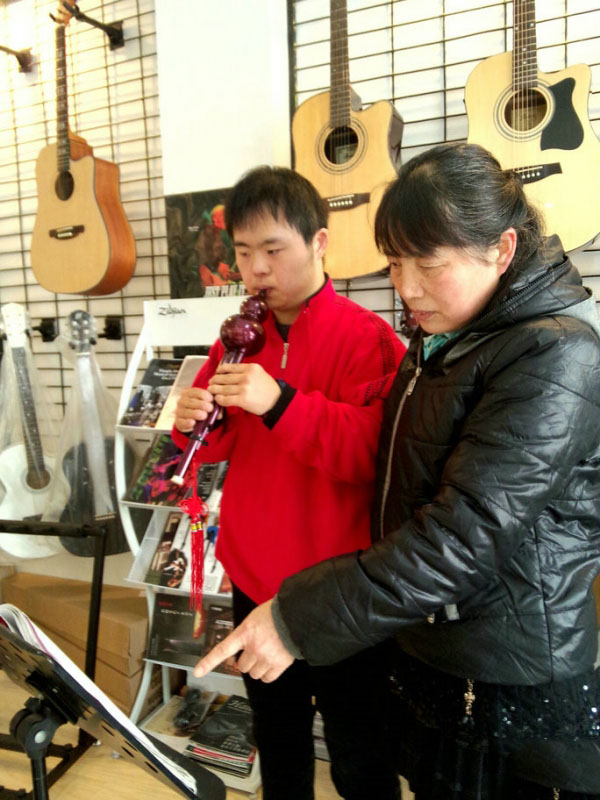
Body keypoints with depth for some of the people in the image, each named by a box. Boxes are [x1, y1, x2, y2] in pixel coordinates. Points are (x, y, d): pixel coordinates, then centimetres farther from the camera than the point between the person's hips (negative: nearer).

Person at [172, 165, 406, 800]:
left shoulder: (365, 336, -14)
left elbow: (374, 453, -26)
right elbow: (223, 446, 12)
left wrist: (279, 402, -32)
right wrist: (198, 422, -10)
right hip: (252, 580, 6)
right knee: (276, 736, 27)